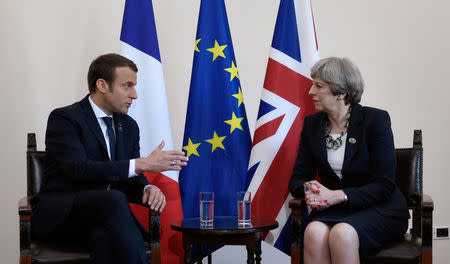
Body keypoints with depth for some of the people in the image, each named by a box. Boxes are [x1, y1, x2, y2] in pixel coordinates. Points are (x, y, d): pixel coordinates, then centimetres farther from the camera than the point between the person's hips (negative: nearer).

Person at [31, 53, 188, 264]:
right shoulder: (63, 119, -7)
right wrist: (142, 164, -25)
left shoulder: (128, 126, 15)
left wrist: (148, 189, -12)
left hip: (104, 214, 5)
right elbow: (79, 170, -21)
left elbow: (131, 180, 14)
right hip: (59, 216, -5)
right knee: (113, 199, -34)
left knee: (104, 235, -33)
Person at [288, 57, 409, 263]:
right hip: (332, 210, 4)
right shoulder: (312, 124, 8)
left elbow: (385, 185, -11)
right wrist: (309, 190, -14)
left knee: (342, 234, -36)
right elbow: (297, 179, 10)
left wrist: (338, 195, -22)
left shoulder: (375, 119, -7)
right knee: (315, 232, -32)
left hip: (378, 209, -3)